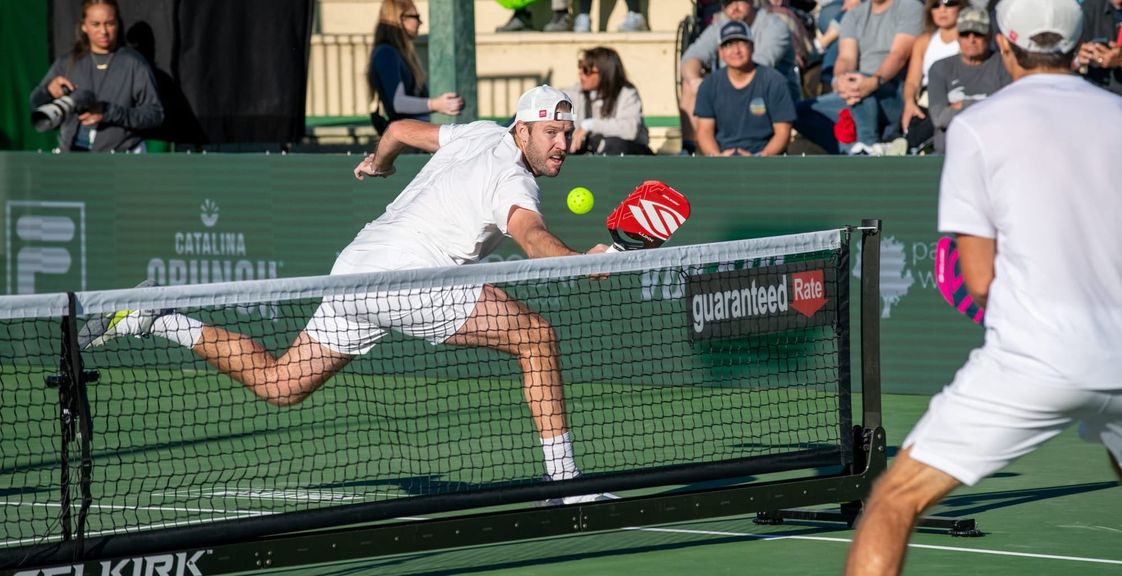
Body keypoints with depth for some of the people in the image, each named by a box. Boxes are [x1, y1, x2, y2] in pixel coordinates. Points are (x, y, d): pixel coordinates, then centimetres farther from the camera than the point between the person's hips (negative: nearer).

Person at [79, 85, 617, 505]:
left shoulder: (481, 135, 16)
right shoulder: (512, 178, -12)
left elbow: (401, 128, 31)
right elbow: (531, 233, -35)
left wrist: (378, 161, 52)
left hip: (355, 267, 9)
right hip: (403, 276, -9)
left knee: (278, 384, 19)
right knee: (535, 334, -12)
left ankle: (156, 319, 18)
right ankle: (562, 478, -15)